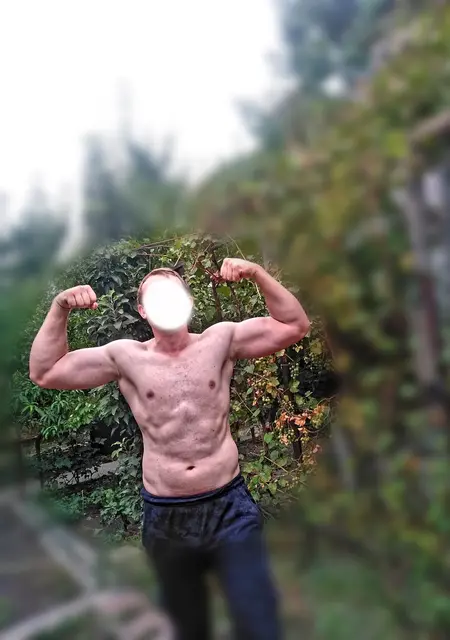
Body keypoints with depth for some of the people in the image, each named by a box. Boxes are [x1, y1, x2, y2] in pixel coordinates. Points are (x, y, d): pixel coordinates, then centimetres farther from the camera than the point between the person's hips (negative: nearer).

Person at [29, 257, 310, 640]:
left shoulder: (221, 340, -4)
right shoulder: (125, 356, -4)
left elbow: (294, 327, -8)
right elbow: (45, 373, -3)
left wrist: (257, 274, -20)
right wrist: (60, 308, -14)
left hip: (229, 506, -1)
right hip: (165, 516, 2)